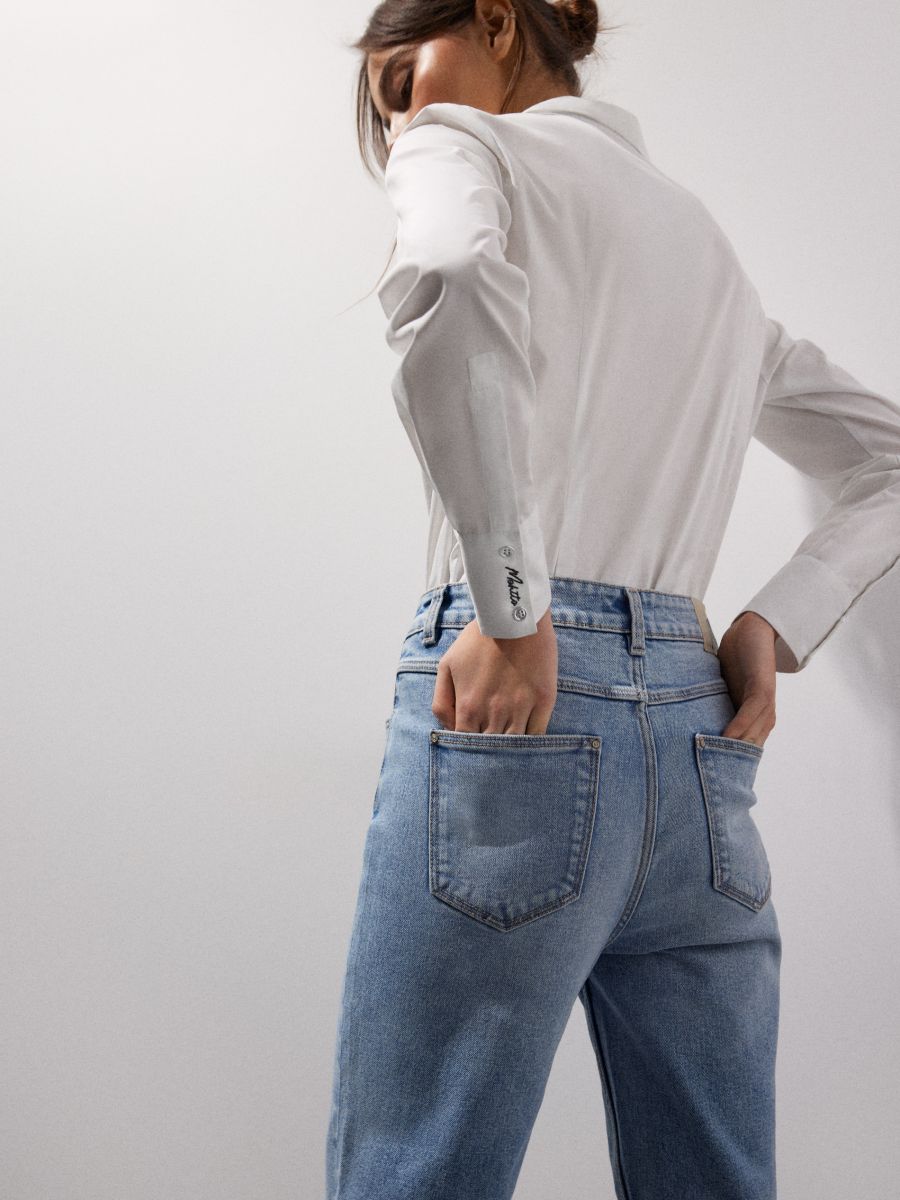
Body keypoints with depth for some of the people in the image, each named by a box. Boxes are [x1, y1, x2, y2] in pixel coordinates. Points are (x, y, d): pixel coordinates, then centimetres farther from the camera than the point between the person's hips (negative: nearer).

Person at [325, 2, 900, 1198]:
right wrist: (778, 626, 15)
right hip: (697, 736, 7)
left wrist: (513, 605, -18)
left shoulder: (466, 145, 6)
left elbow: (450, 284, -21)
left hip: (521, 703, -7)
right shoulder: (707, 239, 27)